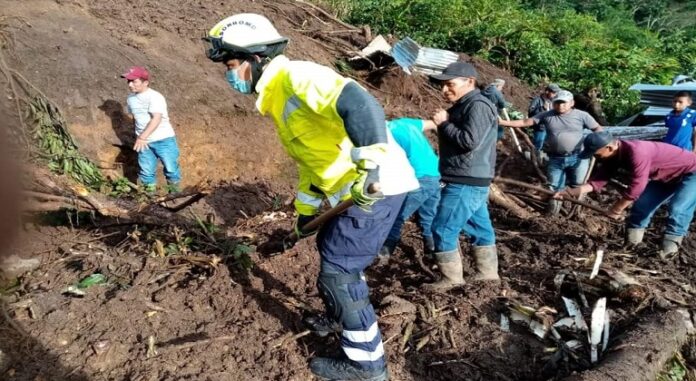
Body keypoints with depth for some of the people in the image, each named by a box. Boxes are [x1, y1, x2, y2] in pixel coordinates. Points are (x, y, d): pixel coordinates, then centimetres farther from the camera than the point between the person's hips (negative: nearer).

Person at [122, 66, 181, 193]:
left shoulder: (155, 97, -15)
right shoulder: (130, 98, 7)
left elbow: (156, 119, -25)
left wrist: (142, 137, -31)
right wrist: (139, 137, 15)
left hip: (164, 139, -6)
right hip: (144, 142, 6)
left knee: (171, 168, 2)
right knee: (146, 171, 9)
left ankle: (174, 193, 19)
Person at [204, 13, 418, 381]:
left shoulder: (296, 75, -13)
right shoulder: (277, 95, 19)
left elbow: (357, 103, -30)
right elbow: (311, 157, 25)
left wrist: (370, 165, -36)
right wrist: (304, 211, 29)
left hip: (376, 186, -11)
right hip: (354, 188, 11)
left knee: (338, 272, -3)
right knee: (330, 246, 25)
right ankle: (342, 318, 48)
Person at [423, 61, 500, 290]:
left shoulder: (478, 106, -15)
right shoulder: (464, 106, 17)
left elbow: (469, 141, -26)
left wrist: (444, 124, -16)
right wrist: (445, 123, 8)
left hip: (466, 182, -11)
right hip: (470, 181, 11)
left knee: (443, 229, -6)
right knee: (479, 227, 16)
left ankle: (451, 278, 6)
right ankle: (487, 272, 28)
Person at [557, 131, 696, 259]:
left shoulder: (636, 152, -39)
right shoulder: (614, 155, -11)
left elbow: (636, 187, -37)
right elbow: (600, 177, -14)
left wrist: (616, 210, -26)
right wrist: (577, 190, -29)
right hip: (666, 177, 9)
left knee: (677, 210, -21)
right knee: (641, 205, 4)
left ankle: (667, 252, -12)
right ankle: (631, 243, 12)